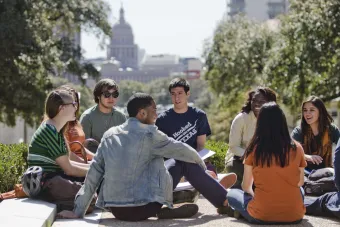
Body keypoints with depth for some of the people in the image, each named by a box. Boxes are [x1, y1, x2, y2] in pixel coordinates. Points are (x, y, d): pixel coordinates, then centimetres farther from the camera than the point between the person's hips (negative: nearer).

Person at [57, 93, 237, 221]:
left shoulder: (110, 135, 6)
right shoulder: (149, 134, -9)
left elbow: (93, 174, 6)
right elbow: (184, 151, 4)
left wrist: (78, 212, 8)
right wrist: (201, 164, 25)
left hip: (115, 209, 6)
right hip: (143, 207, -6)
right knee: (184, 161, 12)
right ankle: (223, 199, 23)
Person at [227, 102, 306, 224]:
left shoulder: (254, 149, -5)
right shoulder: (297, 148, -1)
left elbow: (246, 187, 6)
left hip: (262, 216, -1)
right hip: (294, 215, 1)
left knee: (232, 194, 24)